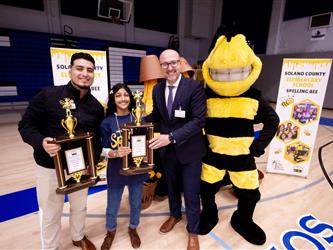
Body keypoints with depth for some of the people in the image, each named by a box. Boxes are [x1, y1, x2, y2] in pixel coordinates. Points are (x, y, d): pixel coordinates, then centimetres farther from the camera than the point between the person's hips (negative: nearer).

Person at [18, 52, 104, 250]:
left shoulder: (96, 106, -2)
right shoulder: (48, 95, -13)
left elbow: (98, 137, 4)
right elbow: (26, 124, -9)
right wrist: (41, 142, -28)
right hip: (49, 167, -3)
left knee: (80, 207, 24)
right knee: (50, 213, 16)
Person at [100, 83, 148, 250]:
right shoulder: (107, 122, -10)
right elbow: (103, 150, -7)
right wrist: (115, 153, -27)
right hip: (116, 171, -1)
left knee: (136, 204, 21)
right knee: (112, 207, 18)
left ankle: (133, 229, 51)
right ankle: (110, 232, 49)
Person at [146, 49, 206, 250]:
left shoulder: (195, 87, -16)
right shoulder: (157, 89, 0)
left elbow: (199, 120, -22)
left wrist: (171, 137, -30)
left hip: (189, 149, -4)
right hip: (167, 149, 5)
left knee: (191, 193, 11)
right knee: (172, 186, 25)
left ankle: (193, 231, 38)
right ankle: (175, 214, 54)